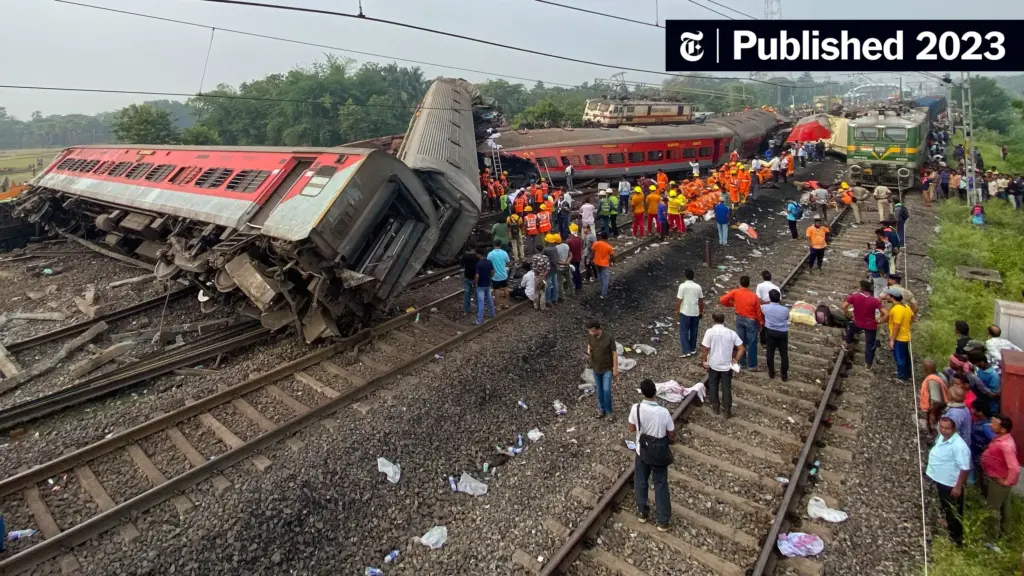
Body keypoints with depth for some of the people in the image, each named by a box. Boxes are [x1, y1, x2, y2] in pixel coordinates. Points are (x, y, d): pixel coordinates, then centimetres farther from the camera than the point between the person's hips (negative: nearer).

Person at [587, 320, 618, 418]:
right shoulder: (590, 336, -12)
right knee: (599, 390, 15)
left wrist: (615, 369, -13)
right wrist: (588, 350, -14)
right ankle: (601, 409, 34)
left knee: (606, 390, -4)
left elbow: (614, 353, -16)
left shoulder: (608, 337, -25)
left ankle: (608, 411, 17)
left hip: (607, 368, -4)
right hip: (596, 368, 4)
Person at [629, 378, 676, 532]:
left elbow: (632, 429, -4)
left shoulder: (636, 408, -20)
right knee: (661, 486, 14)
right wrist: (671, 440, 11)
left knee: (640, 482, 21)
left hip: (642, 452, 1)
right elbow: (672, 435, -11)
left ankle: (643, 513, 37)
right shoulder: (664, 412, -24)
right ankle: (663, 521, 24)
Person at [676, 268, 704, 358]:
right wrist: (701, 311, 17)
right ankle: (693, 349, 26)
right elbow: (701, 300, 5)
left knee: (684, 331, 2)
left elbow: (679, 300, -13)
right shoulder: (698, 286, -1)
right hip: (695, 312, 4)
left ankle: (686, 351, -4)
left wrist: (677, 310, 1)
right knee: (693, 331, 16)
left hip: (685, 312, -4)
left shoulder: (683, 286, -15)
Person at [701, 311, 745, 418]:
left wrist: (704, 361, -2)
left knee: (713, 386, 18)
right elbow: (741, 349, -7)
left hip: (713, 365, -1)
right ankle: (727, 411, 19)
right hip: (727, 365, 2)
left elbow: (705, 349, -15)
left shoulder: (710, 331, -14)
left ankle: (715, 407, 28)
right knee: (726, 388, 13)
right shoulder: (731, 333, -6)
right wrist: (735, 360, 3)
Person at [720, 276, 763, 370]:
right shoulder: (754, 296, -17)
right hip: (751, 321, -3)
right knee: (752, 343, 7)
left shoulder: (735, 292, -12)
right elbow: (758, 311, -10)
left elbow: (722, 300, -13)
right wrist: (761, 323, 4)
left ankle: (742, 363, 23)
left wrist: (731, 304, 5)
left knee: (741, 342, 14)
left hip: (739, 319, 3)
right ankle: (752, 365, 13)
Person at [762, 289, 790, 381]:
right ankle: (784, 375, 19)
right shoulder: (785, 310, -19)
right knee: (784, 354, 12)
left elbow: (761, 308, 9)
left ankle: (771, 373, 23)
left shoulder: (765, 307, -16)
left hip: (770, 332, 1)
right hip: (782, 333, -1)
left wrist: (769, 303, 27)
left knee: (770, 353, 14)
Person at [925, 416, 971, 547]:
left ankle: (956, 537, 28)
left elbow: (964, 468, -25)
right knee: (946, 508, 27)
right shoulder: (941, 437, -3)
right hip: (940, 481, 8)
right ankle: (949, 527, 47)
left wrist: (958, 487, -22)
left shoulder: (959, 446, -29)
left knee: (954, 512, 11)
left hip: (951, 484, -8)